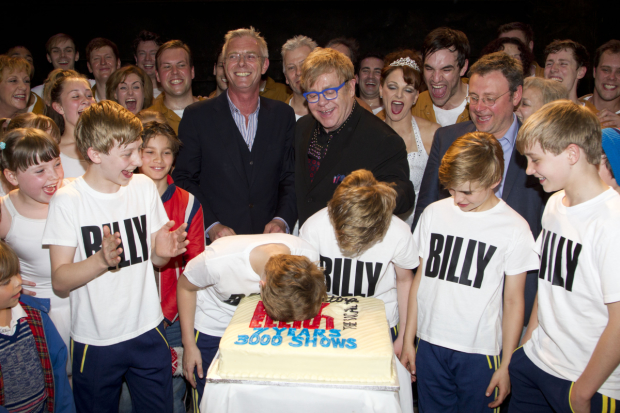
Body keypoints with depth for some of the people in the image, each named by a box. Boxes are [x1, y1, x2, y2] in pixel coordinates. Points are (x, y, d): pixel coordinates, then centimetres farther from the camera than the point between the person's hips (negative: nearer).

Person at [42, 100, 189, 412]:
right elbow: (60, 282, -13)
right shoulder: (68, 200, -13)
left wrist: (163, 252, -15)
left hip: (148, 331, 3)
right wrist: (102, 260, -30)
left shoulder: (144, 187, -1)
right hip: (94, 342, -3)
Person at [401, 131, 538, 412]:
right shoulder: (434, 213, 1)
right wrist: (408, 339, 8)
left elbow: (513, 301, -2)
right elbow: (420, 278, 7)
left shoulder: (514, 228, -7)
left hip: (480, 351, -2)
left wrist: (506, 365, 0)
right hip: (429, 344, 3)